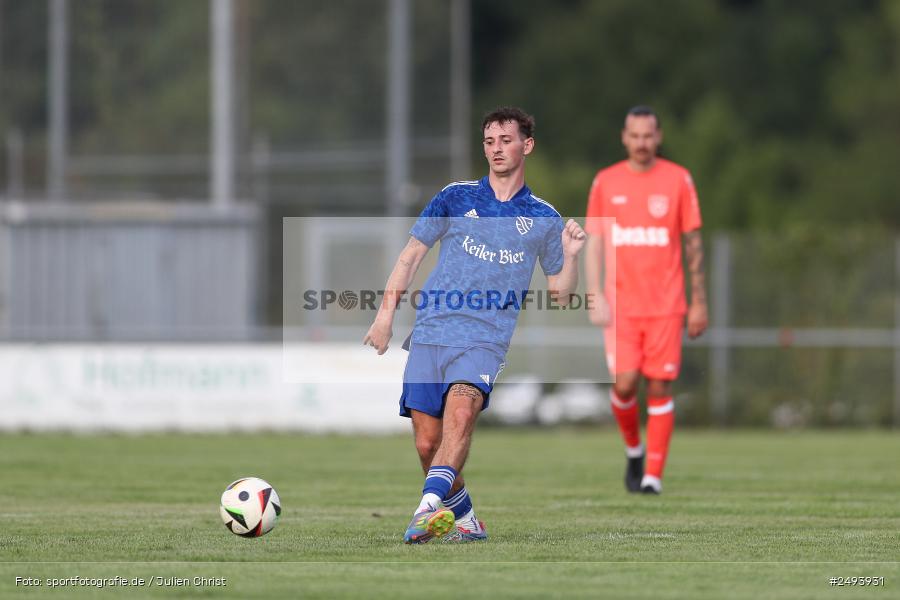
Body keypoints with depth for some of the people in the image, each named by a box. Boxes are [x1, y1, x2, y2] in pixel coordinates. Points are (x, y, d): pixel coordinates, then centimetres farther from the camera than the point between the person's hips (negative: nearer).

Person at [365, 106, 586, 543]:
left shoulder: (543, 219, 9)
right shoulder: (455, 198, 10)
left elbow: (560, 293, 12)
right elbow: (412, 253, 14)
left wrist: (571, 256, -7)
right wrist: (386, 312, 6)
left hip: (486, 339, -2)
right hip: (430, 333, 2)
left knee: (462, 408, -31)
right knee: (427, 443, -2)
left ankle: (429, 507, -43)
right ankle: (464, 519, 19)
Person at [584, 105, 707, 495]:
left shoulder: (678, 180, 3)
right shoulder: (605, 182, 6)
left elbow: (693, 243, 4)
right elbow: (594, 243, 8)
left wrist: (698, 302, 0)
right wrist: (595, 297, -4)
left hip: (666, 305, -1)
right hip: (620, 304, 1)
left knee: (659, 388, -4)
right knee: (624, 383, -10)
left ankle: (653, 475, 0)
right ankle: (633, 449, 17)